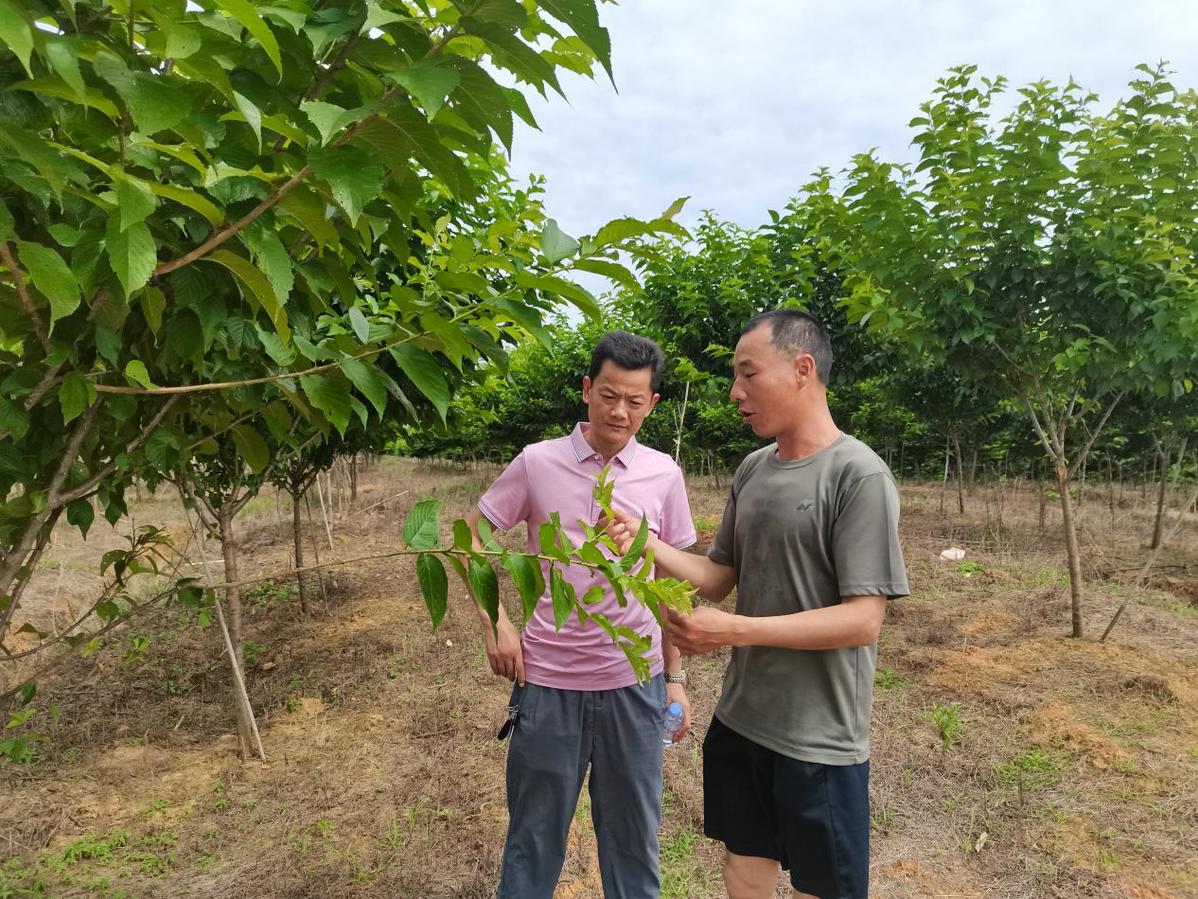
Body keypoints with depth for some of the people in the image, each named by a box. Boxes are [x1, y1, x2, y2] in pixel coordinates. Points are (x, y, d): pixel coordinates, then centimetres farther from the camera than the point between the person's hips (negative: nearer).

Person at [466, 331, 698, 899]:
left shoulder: (663, 474, -1)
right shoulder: (537, 463, -6)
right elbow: (471, 537, 4)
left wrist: (675, 677, 6)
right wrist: (495, 622, -6)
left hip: (635, 681, 1)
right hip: (548, 679, -1)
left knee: (633, 831, 17)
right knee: (535, 831, 16)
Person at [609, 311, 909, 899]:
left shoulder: (859, 475, -17)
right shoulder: (752, 469, 4)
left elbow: (863, 620, -20)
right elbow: (718, 578, 7)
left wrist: (735, 631, -24)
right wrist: (644, 543, -9)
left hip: (819, 740, -6)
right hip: (738, 721, 6)